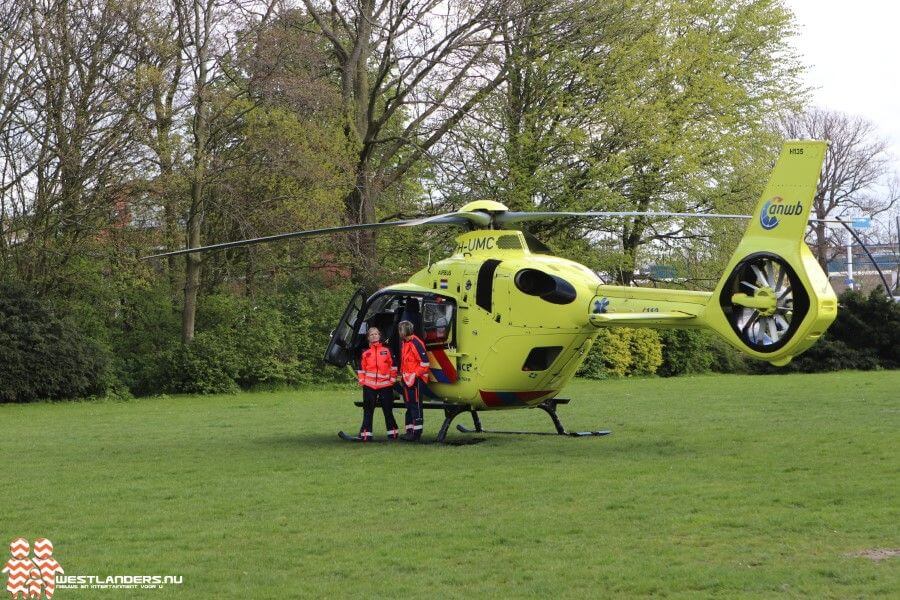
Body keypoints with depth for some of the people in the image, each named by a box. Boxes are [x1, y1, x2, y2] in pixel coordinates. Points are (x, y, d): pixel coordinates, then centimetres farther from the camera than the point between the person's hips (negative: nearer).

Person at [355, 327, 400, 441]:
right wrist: (362, 381, 4)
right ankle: (366, 434, -1)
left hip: (385, 385, -1)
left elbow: (393, 366, 9)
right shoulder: (365, 353, 10)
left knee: (388, 410, 4)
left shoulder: (386, 350, 7)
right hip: (369, 385, 1)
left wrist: (392, 379, 4)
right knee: (368, 411, -1)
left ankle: (393, 432, 14)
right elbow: (361, 369, 13)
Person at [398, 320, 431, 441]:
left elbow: (424, 361, -19)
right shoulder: (405, 343, 16)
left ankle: (417, 431, -8)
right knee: (409, 405, 13)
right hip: (407, 380, 10)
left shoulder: (416, 343, -15)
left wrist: (415, 375, -19)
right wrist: (402, 375, 21)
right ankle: (410, 430, 20)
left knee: (416, 406, -8)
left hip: (416, 380, -10)